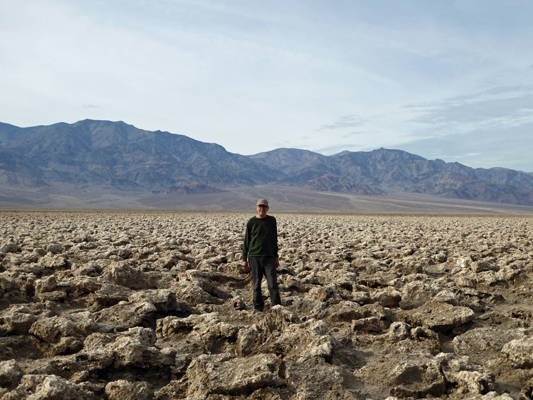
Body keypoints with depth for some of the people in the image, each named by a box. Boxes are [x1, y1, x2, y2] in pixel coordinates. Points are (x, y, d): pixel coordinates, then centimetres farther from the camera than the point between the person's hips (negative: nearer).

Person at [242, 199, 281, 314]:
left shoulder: (272, 220, 9)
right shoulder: (251, 222, 3)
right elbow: (246, 241, 6)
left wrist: (276, 257, 15)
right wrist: (244, 259, 3)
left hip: (269, 257, 1)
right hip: (254, 257, -1)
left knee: (273, 284, -5)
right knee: (256, 284, 3)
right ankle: (258, 308, 12)